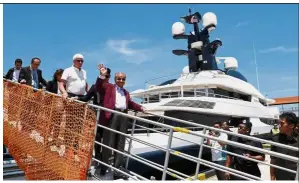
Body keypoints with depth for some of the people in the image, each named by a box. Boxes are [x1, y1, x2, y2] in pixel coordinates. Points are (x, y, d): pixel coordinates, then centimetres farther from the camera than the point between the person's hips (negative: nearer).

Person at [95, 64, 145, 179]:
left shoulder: (126, 92, 29)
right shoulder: (108, 87, 12)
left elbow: (130, 104, 31)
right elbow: (98, 87, -4)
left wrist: (141, 108, 20)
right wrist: (102, 76, -17)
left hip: (123, 117, 5)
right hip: (111, 116, -5)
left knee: (120, 145, 4)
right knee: (108, 143, -1)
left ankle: (116, 169, 10)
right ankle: (104, 166, 17)